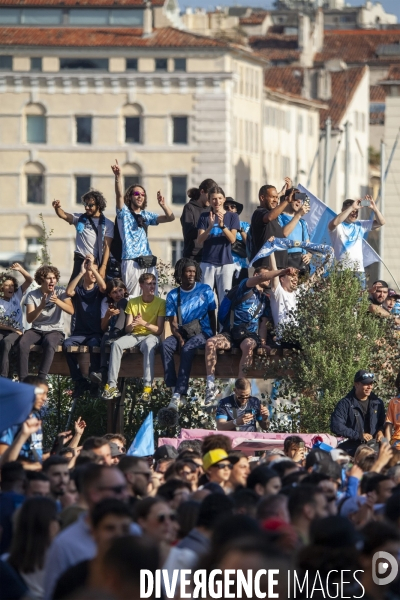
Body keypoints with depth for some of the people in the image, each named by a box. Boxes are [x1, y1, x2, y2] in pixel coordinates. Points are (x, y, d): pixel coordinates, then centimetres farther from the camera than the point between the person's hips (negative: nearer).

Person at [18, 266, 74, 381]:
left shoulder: (60, 292, 2)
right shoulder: (32, 295, 2)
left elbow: (71, 310, -13)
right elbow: (29, 319, -10)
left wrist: (57, 301, -30)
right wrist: (41, 306, -26)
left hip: (55, 331, -1)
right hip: (37, 330, 1)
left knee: (50, 343, -37)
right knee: (22, 344, -31)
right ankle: (23, 381, -30)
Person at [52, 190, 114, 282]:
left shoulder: (108, 224, 4)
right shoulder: (80, 218, 10)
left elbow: (107, 247, -1)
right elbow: (63, 215, -6)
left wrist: (103, 267, -9)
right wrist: (57, 208, -29)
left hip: (97, 262, -1)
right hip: (80, 261, 1)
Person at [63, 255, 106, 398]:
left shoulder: (98, 290, 12)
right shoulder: (78, 289, 12)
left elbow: (103, 287, -13)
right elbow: (68, 291, -11)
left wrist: (93, 267, -13)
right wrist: (81, 272, -12)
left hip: (96, 334, -1)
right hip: (79, 333, 1)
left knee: (93, 344, -36)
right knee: (67, 344, -31)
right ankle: (79, 381, -27)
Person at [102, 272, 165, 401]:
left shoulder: (160, 303, -1)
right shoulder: (133, 302, 8)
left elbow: (159, 330, -6)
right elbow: (127, 329, 5)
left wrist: (144, 323, -22)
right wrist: (132, 325, -20)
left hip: (151, 336, -3)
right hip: (134, 335, 3)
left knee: (148, 344, -40)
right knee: (116, 344, -28)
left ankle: (147, 386, -47)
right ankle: (112, 385, -33)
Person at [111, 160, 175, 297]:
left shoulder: (146, 215, 17)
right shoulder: (124, 213, 5)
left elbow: (170, 218, 12)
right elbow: (119, 195, -13)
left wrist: (163, 205, -8)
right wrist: (118, 177, -29)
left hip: (148, 262, 5)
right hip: (131, 261, -5)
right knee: (132, 299, -8)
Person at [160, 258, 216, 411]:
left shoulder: (205, 290, 6)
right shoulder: (173, 295, 8)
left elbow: (212, 316, 7)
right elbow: (173, 322, 2)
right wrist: (180, 338, -16)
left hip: (202, 332, -3)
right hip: (182, 333, 3)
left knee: (187, 348, -34)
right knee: (165, 345, -29)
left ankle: (179, 393, -39)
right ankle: (173, 388, -34)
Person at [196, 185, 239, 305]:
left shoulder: (232, 216, 6)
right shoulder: (204, 217, 6)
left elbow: (232, 239, -5)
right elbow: (199, 243, -2)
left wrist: (222, 225, -22)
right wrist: (210, 227, -18)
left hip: (226, 263, 0)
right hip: (207, 263, 0)